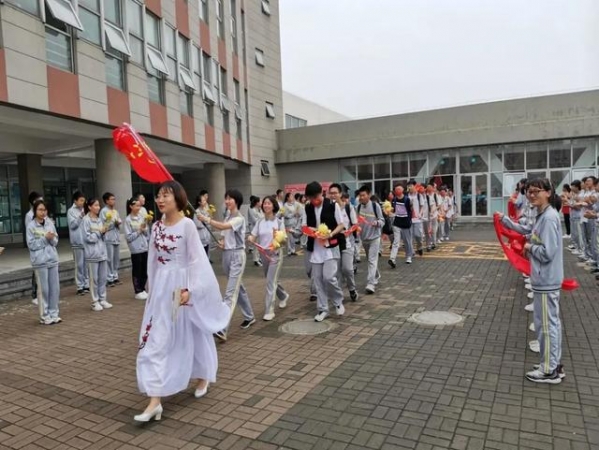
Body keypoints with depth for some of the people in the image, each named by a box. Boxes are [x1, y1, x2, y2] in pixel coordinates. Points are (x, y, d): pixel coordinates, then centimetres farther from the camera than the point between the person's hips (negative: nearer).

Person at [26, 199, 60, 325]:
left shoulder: (50, 223, 6)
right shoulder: (31, 226, -5)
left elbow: (56, 242, 8)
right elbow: (31, 244, -9)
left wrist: (51, 238, -13)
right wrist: (45, 238, -16)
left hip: (53, 259, 4)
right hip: (40, 261, -4)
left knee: (55, 288, 8)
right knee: (43, 289, 2)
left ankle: (54, 313, 19)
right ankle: (45, 316, 12)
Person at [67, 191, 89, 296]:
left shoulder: (84, 210, 11)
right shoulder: (71, 211, -2)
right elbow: (72, 225, -10)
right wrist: (80, 217, -21)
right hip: (77, 241, -5)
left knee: (87, 264, 9)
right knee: (79, 264, -1)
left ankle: (87, 285, 18)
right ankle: (80, 287, 5)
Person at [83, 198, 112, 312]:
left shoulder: (100, 219, 10)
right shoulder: (86, 220, -8)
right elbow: (88, 237, -12)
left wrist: (104, 232, -4)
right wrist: (99, 232, -10)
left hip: (102, 251, 6)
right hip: (92, 253, -6)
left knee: (103, 277, 10)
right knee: (94, 278, 2)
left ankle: (102, 299, 20)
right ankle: (95, 302, 10)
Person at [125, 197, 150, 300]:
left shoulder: (142, 217, 6)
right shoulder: (128, 220, -7)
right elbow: (128, 237, -12)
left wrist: (144, 229, -11)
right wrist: (139, 230, -14)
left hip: (145, 248, 5)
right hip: (135, 249, -5)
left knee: (145, 270, 10)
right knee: (137, 270, 4)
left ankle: (142, 289, 23)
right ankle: (138, 292, 13)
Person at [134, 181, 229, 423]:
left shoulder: (187, 224, -14)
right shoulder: (157, 226, 4)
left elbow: (197, 260, -15)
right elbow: (153, 259, 12)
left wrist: (190, 289, -20)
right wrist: (152, 287, 15)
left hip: (181, 285, -5)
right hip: (161, 286, 5)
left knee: (191, 334, 12)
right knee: (156, 338, 3)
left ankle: (202, 378, 38)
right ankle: (155, 400, 12)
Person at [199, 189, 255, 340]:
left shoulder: (239, 218, -12)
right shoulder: (227, 217, 13)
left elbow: (223, 227, -29)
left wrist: (208, 220, -39)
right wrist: (222, 243, -2)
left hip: (237, 255, -8)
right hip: (226, 254, 8)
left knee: (230, 293, -14)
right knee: (238, 288, 18)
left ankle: (222, 329, -20)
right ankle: (249, 316, 34)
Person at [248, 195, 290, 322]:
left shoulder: (279, 221, -6)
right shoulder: (260, 222, 4)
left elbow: (285, 239, -7)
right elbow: (253, 236, 2)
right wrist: (250, 239, -20)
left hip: (276, 254, -5)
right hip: (264, 254, 5)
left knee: (270, 283, -7)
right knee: (271, 281, 18)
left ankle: (269, 311, 0)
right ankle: (283, 296, 45)